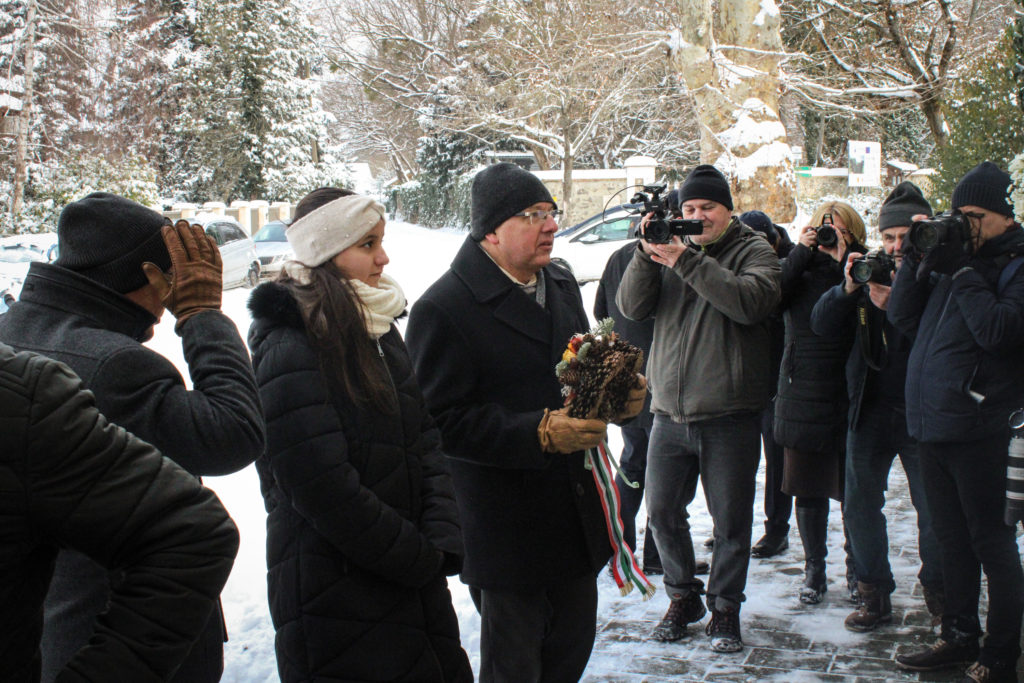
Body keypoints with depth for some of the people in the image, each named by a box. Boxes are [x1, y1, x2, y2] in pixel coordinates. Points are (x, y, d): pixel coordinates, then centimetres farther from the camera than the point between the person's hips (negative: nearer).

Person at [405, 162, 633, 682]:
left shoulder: (560, 284, 9)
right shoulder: (444, 308, -17)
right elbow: (440, 420, -21)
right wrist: (540, 434, -27)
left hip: (578, 516, 7)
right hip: (506, 534, -7)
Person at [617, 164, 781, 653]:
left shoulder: (754, 251, 0)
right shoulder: (670, 247, 10)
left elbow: (752, 301, -21)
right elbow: (632, 307, 0)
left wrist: (687, 261, -23)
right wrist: (646, 254, -15)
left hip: (730, 415, -3)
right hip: (669, 411, 4)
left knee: (731, 519, 5)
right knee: (662, 511, 10)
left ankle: (724, 606, 22)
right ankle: (682, 597, 29)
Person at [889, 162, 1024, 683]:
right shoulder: (952, 255, 13)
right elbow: (902, 318, 10)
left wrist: (960, 271, -17)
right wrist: (919, 259, -1)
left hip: (979, 429, -7)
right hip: (931, 424, 7)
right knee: (951, 539, 17)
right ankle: (959, 636, 31)